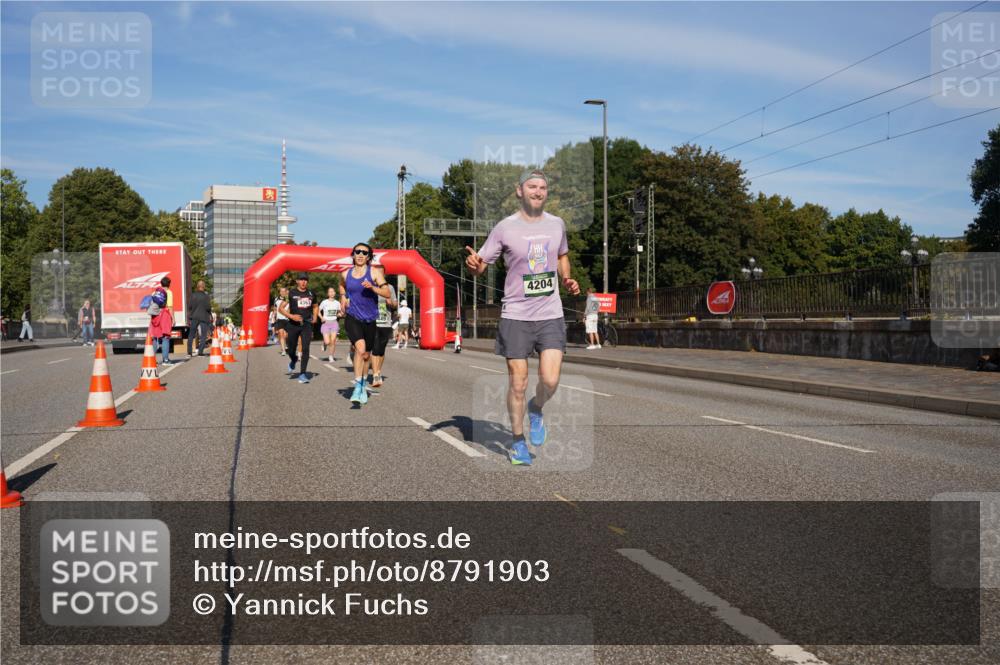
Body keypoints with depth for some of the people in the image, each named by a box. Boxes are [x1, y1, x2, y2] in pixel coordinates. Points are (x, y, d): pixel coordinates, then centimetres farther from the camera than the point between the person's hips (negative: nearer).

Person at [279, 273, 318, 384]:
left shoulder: (311, 294, 8)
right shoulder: (291, 293, -2)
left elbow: (315, 306, 26)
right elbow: (281, 308, -2)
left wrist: (314, 317, 9)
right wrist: (291, 316, -16)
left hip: (306, 324, 1)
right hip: (293, 324, -1)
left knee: (305, 348, -12)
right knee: (291, 350, 8)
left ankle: (303, 374, -8)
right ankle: (293, 360, 44)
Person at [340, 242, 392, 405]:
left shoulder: (374, 272, -3)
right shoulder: (346, 274, 5)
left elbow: (387, 293, -11)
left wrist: (372, 287, -25)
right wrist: (343, 297, 11)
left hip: (370, 320, 1)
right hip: (352, 318, -1)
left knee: (366, 355, 14)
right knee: (360, 349, -25)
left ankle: (364, 386, 37)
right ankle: (357, 387, -21)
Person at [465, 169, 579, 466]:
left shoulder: (557, 224, 7)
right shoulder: (505, 228, -4)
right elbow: (482, 263, -1)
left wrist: (567, 279, 7)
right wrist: (473, 264, -24)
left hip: (551, 315, 2)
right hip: (515, 316, -2)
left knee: (550, 380, -9)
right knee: (518, 383, 2)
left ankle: (535, 410, 25)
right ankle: (517, 440, 22)